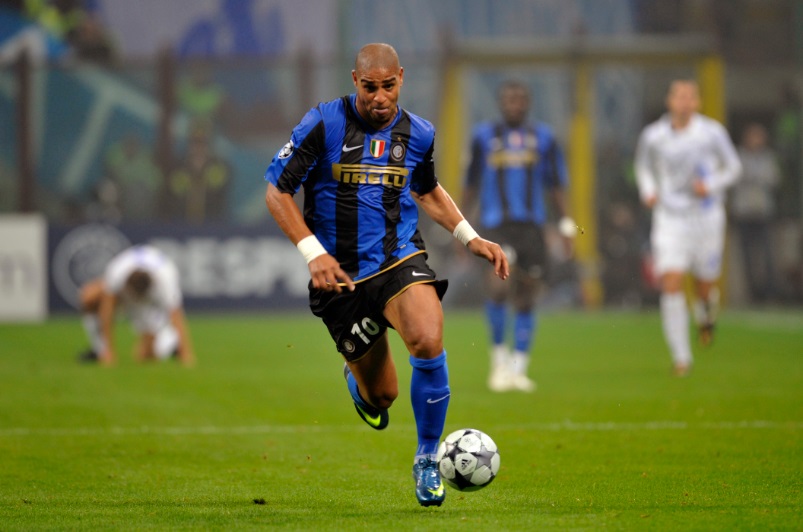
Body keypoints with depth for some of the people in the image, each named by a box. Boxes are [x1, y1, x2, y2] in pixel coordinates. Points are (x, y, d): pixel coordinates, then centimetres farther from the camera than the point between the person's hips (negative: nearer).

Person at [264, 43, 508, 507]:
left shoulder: (419, 133, 3)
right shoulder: (324, 124, -9)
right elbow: (277, 192, -5)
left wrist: (471, 237, 12)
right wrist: (314, 252, -15)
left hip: (400, 260, 1)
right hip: (340, 274, -1)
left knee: (429, 341, -31)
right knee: (381, 397, 5)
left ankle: (428, 460, -11)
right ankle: (356, 377, 48)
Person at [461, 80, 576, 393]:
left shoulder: (542, 138, 9)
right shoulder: (484, 137, 7)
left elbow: (555, 185, 12)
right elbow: (471, 185, 13)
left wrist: (566, 225, 4)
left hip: (532, 226, 2)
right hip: (496, 227, -2)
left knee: (526, 298, 3)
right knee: (500, 287, -22)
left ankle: (518, 370, 12)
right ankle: (499, 353, -2)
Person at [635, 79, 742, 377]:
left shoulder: (712, 133, -6)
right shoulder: (653, 136, -2)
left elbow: (732, 168, 5)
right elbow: (644, 166, 17)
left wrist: (711, 185, -14)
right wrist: (647, 190, -1)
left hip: (706, 216, 0)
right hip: (670, 218, 0)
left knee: (704, 287, 8)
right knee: (671, 285, -13)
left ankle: (706, 314, 47)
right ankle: (681, 357, -5)